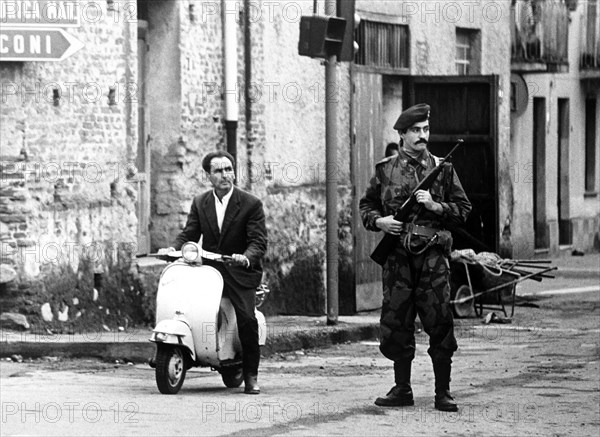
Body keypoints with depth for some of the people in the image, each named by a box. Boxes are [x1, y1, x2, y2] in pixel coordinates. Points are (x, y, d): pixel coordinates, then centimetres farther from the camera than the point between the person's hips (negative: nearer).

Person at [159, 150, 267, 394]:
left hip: (239, 272, -4)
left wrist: (246, 257, -30)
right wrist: (174, 248, -12)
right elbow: (189, 233, 9)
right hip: (207, 268, 4)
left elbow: (258, 241, -9)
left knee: (246, 318, -21)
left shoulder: (251, 204, -3)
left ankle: (250, 376, -9)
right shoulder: (200, 203, 10)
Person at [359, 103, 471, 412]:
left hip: (432, 255, -1)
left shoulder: (442, 168, 7)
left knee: (439, 323, -6)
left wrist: (436, 206, -9)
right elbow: (366, 206, 16)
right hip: (397, 256, 1)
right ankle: (402, 389, 15)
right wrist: (379, 221, -4)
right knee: (395, 323, 4)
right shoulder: (385, 169, 8)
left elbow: (463, 210, 7)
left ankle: (443, 392, 1)